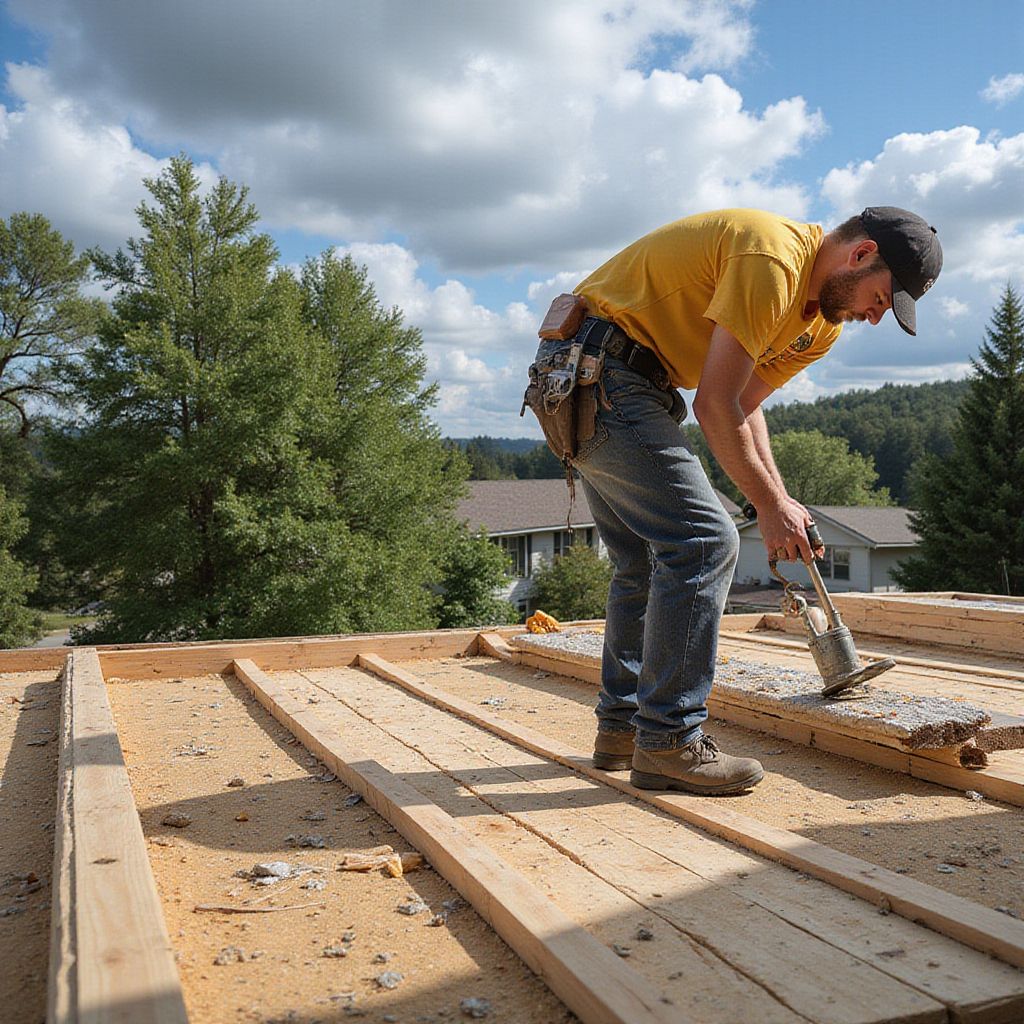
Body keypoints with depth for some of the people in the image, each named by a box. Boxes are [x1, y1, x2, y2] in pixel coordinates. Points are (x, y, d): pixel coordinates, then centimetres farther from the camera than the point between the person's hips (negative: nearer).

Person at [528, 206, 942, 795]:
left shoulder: (822, 323, 11)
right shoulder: (772, 259, -20)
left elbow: (744, 409, 12)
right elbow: (715, 406, -21)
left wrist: (780, 503, 0)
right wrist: (770, 504, -13)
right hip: (596, 370, -11)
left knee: (648, 562, 12)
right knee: (704, 542, -15)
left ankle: (623, 725, 21)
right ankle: (667, 741, -9)